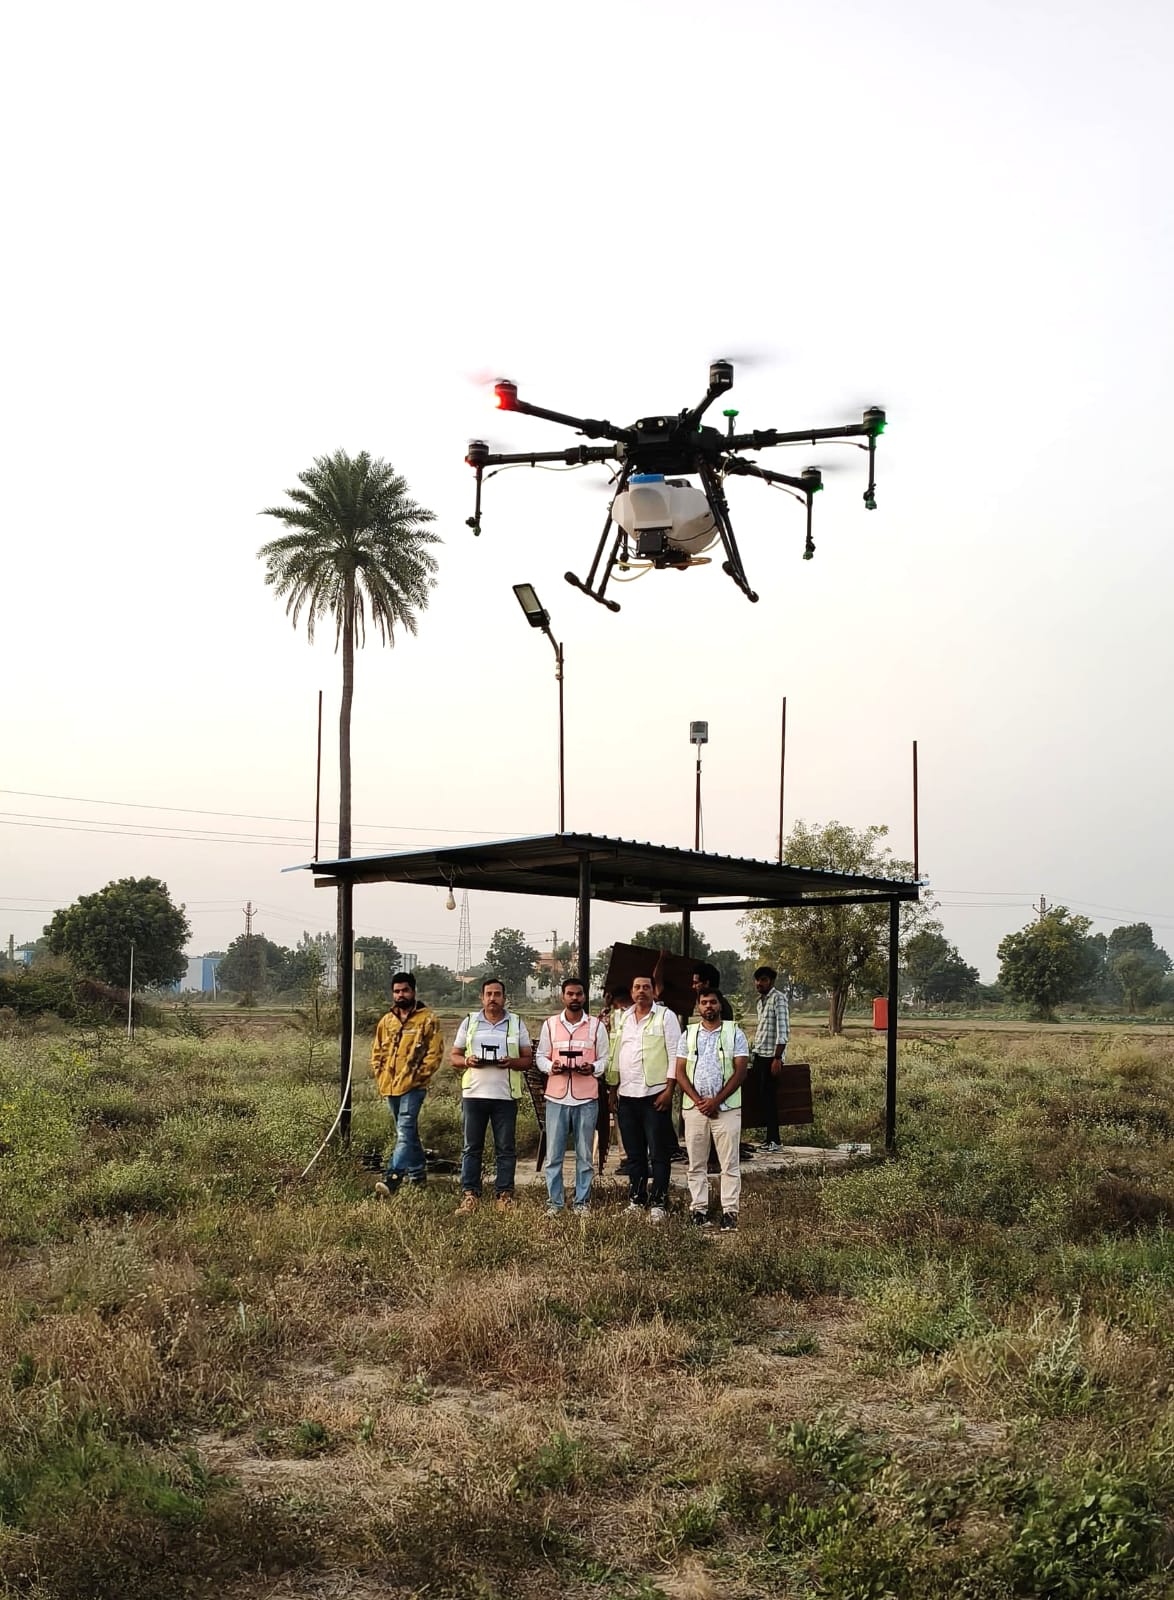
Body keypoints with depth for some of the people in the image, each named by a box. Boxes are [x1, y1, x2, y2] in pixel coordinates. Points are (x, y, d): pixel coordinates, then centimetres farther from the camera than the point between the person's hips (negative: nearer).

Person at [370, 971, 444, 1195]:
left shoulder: (428, 1020, -3)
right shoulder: (387, 1021, 14)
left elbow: (435, 1052, -7)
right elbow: (377, 1051, 20)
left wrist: (418, 1075, -13)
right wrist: (380, 1075, 7)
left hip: (413, 1086, -7)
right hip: (390, 1087, 7)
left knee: (405, 1132, -16)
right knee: (408, 1131, 17)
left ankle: (393, 1177, -25)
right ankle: (416, 1173, 28)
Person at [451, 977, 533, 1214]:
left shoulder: (517, 1023, 10)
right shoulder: (469, 1022, 12)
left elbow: (528, 1059, 8)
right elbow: (455, 1056, 13)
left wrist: (511, 1062, -12)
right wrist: (467, 1061, -9)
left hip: (506, 1095, -1)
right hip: (473, 1093, 1)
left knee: (505, 1149, 1)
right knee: (472, 1147, 2)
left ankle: (505, 1196, 6)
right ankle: (470, 1195, 5)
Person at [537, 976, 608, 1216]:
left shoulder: (596, 1026, 6)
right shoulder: (550, 1024, 8)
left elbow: (604, 1059, 7)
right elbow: (541, 1057, 11)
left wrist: (593, 1068, -14)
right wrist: (551, 1067, -10)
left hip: (586, 1098, 0)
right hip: (557, 1097, 1)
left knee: (584, 1154, 4)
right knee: (553, 1154, 0)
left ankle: (582, 1201, 12)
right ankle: (554, 1201, 8)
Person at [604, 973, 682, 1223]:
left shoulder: (665, 1017, -2)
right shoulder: (622, 1020, 14)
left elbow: (674, 1055, -7)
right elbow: (614, 1056, 18)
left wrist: (669, 1090, -13)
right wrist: (612, 1090, 13)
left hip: (655, 1095, -6)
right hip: (626, 1096, 6)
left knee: (658, 1153, -4)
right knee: (634, 1154, 11)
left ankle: (658, 1204, -1)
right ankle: (636, 1200, 19)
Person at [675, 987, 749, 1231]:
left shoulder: (734, 1033, 2)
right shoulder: (689, 1034, 9)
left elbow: (740, 1071, -4)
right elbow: (680, 1072, 5)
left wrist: (716, 1101, -12)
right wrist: (699, 1101, -9)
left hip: (727, 1108, -2)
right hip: (695, 1108, 2)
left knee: (730, 1164, -2)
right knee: (696, 1164, 6)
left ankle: (730, 1211, 1)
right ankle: (698, 1209, 11)